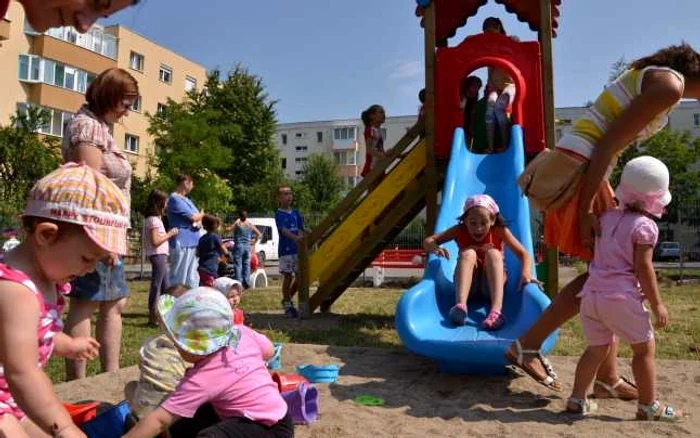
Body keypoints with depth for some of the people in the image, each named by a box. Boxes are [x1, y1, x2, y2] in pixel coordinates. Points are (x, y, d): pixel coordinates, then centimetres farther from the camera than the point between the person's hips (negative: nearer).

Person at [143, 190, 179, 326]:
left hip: (161, 255, 10)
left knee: (166, 286, 14)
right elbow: (155, 241, -20)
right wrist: (169, 234, -12)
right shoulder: (154, 219, -14)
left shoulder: (155, 218, 16)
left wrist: (169, 233, 11)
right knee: (156, 285, -4)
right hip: (158, 255, -10)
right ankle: (153, 315, 2)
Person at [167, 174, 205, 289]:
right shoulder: (174, 198, -10)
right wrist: (201, 215, 7)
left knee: (193, 278, 12)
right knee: (179, 278, -6)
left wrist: (198, 222, -6)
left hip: (193, 243, 9)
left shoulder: (187, 200, 19)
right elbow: (193, 217, -15)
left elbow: (198, 218, 18)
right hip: (181, 243, -9)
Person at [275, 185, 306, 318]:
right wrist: (295, 238, -36)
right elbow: (283, 230, -19)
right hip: (285, 250, -5)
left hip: (298, 249, 5)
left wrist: (302, 239, -9)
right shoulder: (279, 214, -5)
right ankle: (287, 305, 11)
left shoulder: (296, 213, 12)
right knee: (287, 276, -1)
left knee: (300, 276, 6)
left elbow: (300, 229, 12)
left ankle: (287, 299, 26)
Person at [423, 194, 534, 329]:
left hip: (491, 283, 0)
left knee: (493, 253, -27)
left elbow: (524, 255, -17)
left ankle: (496, 310, -47)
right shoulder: (460, 230, -8)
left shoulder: (500, 231, -11)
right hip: (468, 284, 0)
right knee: (468, 253, -26)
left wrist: (526, 273, -39)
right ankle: (461, 304, -47)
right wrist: (435, 248, -33)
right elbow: (428, 241, -8)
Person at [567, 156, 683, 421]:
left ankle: (577, 399, 15)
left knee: (597, 348, 16)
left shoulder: (608, 216, 13)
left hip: (591, 293, 7)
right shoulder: (645, 226, -5)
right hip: (621, 297, -6)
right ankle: (649, 406, 17)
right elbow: (642, 267, -9)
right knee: (644, 348, 9)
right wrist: (657, 304, -4)